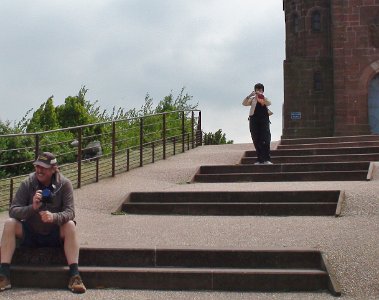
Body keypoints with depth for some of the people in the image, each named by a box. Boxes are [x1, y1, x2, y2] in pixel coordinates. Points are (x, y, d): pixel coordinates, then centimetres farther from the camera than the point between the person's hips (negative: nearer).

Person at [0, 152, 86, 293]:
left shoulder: (64, 184, -10)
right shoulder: (27, 184, -9)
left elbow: (70, 212, -18)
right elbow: (13, 210, -14)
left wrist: (54, 217, -41)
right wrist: (32, 208, -34)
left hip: (55, 235, -1)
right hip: (30, 234, 1)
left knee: (70, 225, -30)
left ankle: (74, 275, -34)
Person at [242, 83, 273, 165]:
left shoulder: (265, 99, 15)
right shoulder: (252, 99, 15)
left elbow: (269, 103, -9)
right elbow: (244, 103, -3)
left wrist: (262, 96, -23)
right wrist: (250, 95, -18)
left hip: (264, 119, -1)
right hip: (254, 120, 1)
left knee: (265, 140, -12)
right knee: (256, 141, 1)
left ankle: (267, 159, -14)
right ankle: (259, 160, 6)